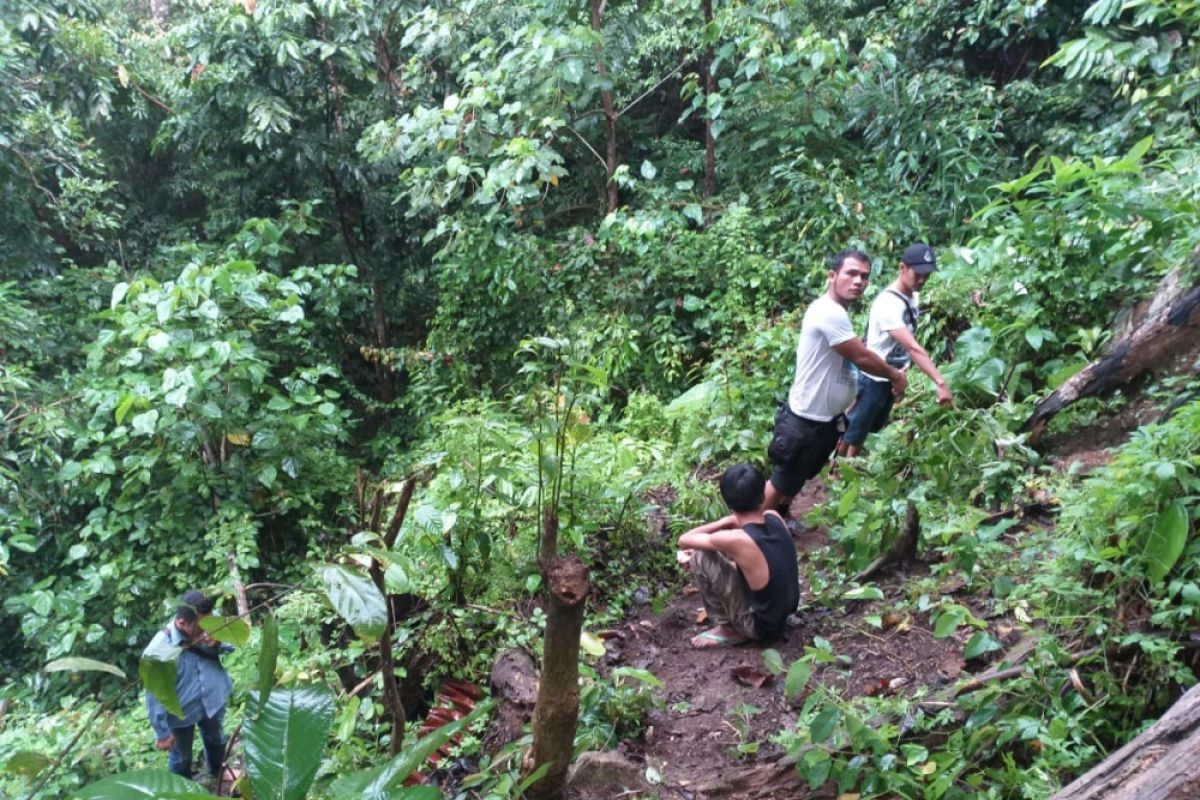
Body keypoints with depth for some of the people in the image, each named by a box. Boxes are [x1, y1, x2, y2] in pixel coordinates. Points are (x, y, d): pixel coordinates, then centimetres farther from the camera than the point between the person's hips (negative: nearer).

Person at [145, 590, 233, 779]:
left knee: (216, 739, 32)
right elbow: (155, 696, -24)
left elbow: (230, 644, -4)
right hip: (181, 713, -4)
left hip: (213, 699, 5)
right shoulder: (159, 649, -35)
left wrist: (217, 644, -28)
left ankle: (219, 771, 61)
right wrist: (162, 732, -16)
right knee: (181, 757, 22)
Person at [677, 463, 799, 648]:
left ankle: (727, 629, 4)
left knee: (699, 558, -12)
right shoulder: (775, 518, -10)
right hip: (784, 611, 7)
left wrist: (723, 523, -6)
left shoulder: (736, 540, -30)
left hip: (761, 624, -7)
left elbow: (684, 541, -15)